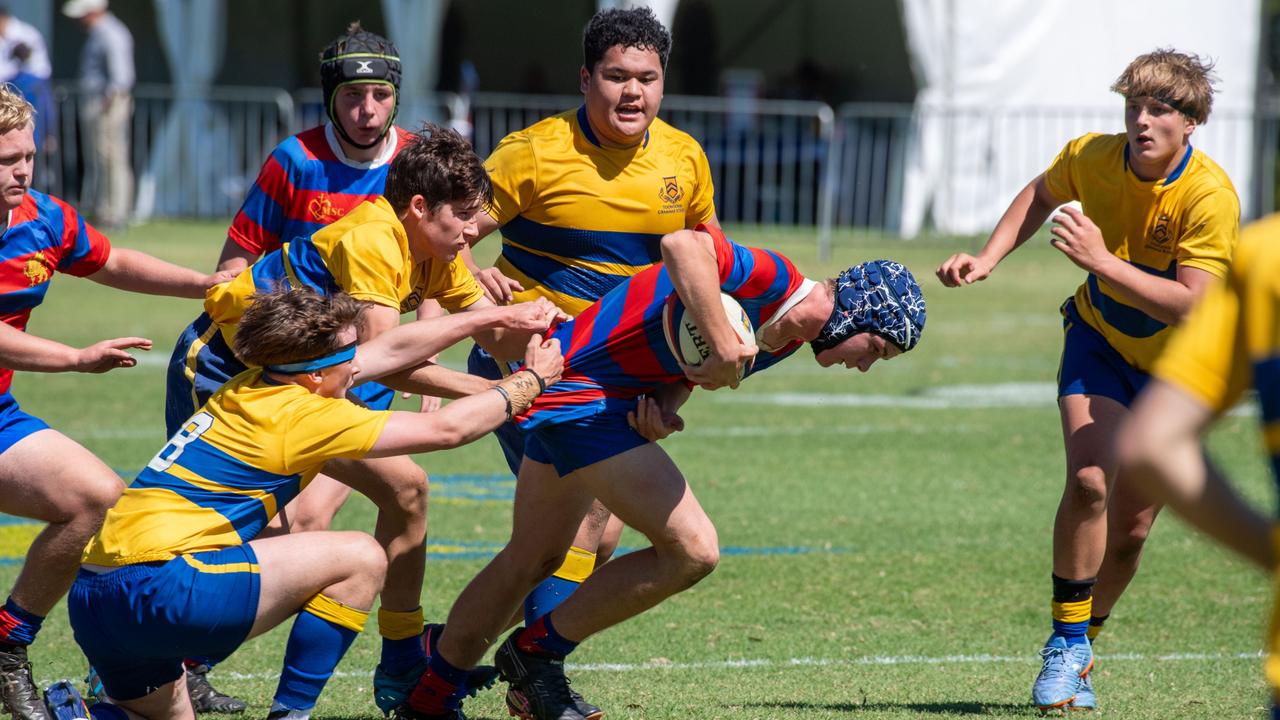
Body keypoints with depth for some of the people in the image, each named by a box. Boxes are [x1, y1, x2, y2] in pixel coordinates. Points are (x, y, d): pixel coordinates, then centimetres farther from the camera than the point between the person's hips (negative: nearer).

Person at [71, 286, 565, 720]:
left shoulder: (256, 385, 17)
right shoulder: (298, 415, -8)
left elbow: (393, 349, 28)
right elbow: (446, 429, -1)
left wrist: (497, 317, 34)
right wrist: (532, 380, 14)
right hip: (158, 589, -9)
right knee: (360, 559, -2)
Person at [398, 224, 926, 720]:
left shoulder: (788, 339, 9)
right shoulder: (775, 281, -21)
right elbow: (683, 245, -38)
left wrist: (663, 407, -10)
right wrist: (725, 346, -38)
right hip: (580, 390, -11)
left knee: (532, 560, 23)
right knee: (692, 549, -14)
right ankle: (538, 651, 0)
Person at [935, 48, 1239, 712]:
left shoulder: (1212, 197, -28)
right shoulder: (1092, 158, -16)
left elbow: (1188, 305, -35)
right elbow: (1040, 194, 8)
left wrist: (1101, 260, -40)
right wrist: (988, 258, -5)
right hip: (1098, 340, 1)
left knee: (1131, 528, 2)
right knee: (1089, 481, -23)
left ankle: (1081, 642, 27)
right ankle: (1066, 645, -11)